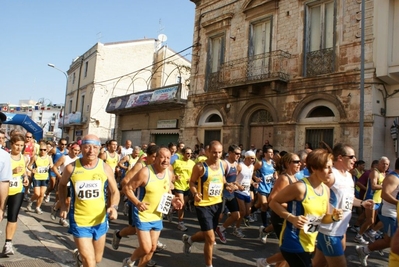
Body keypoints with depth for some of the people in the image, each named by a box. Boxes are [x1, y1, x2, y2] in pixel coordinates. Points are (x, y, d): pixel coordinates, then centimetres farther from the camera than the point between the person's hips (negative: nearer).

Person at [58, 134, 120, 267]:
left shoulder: (105, 168, -9)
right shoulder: (71, 168, -10)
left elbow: (114, 191, 2)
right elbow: (62, 185, 11)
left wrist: (114, 207, -16)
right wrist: (63, 206, 2)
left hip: (100, 221, 2)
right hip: (79, 221, -2)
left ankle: (80, 255, 53)